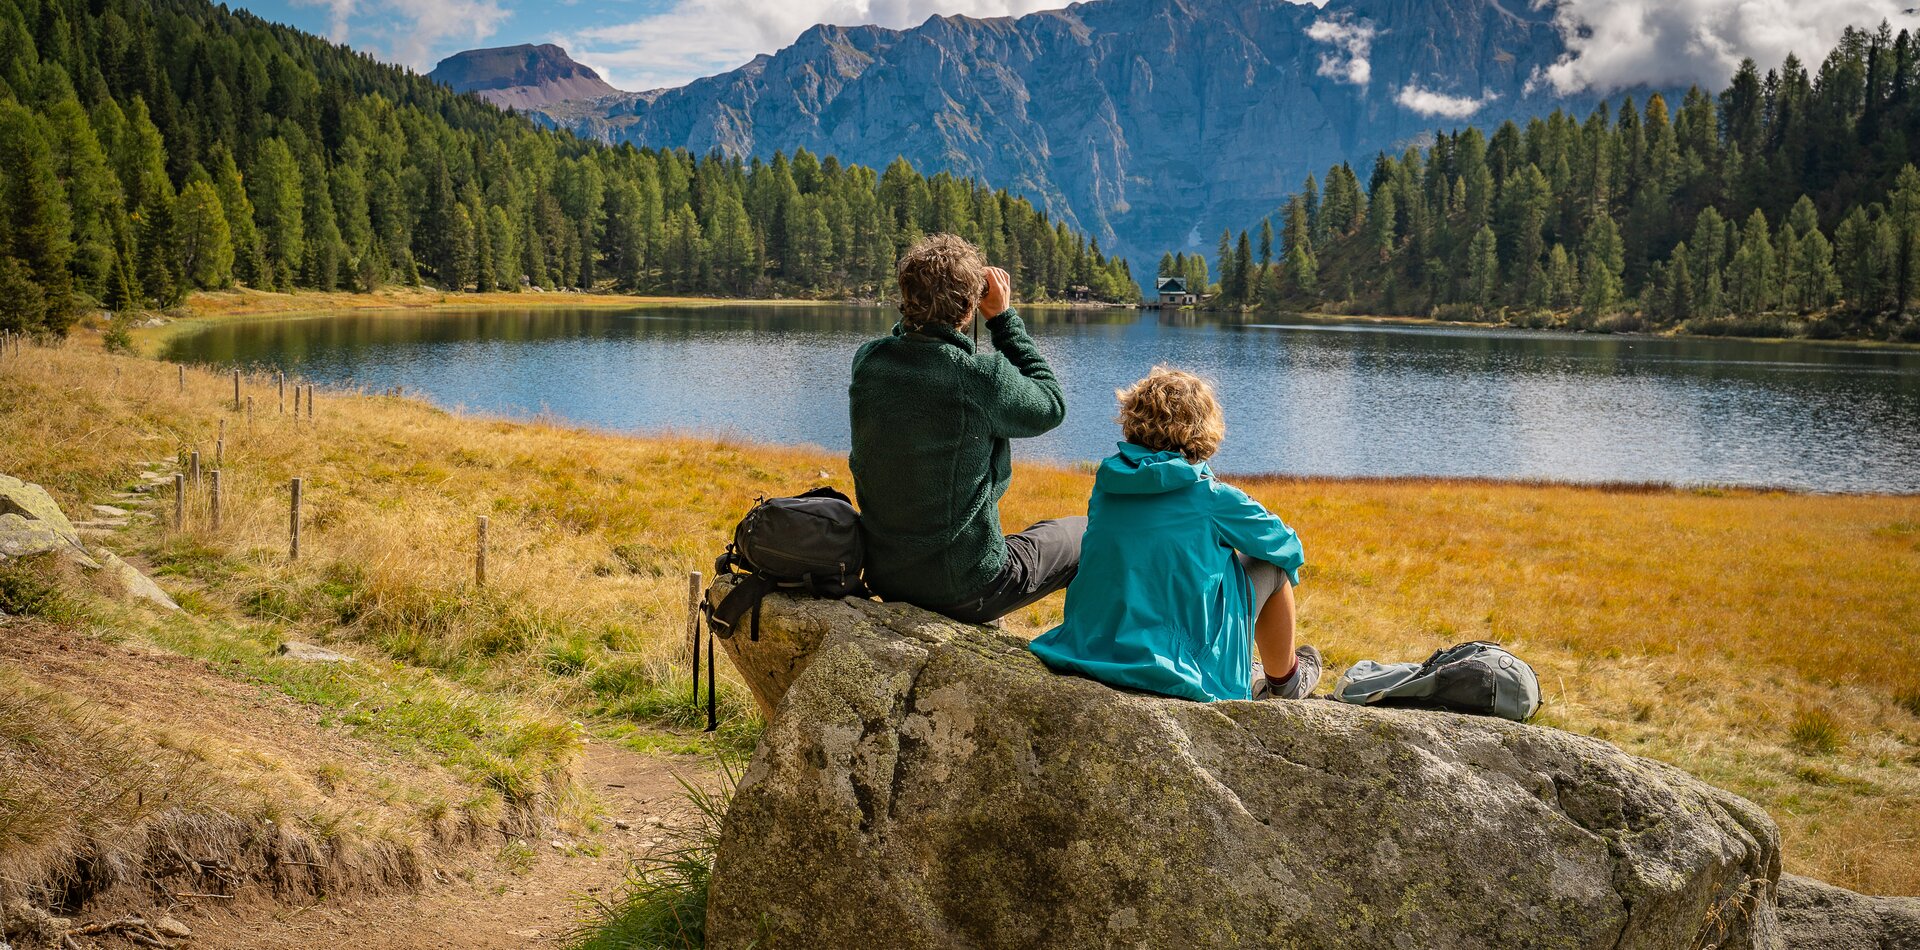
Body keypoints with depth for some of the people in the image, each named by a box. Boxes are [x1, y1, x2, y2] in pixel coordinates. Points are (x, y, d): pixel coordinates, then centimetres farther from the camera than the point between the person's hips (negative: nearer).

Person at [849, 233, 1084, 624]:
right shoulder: (983, 376, -25)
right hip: (965, 590, -6)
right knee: (1082, 534, 19)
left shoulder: (867, 361, -8)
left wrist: (924, 304, 6)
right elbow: (1052, 406, -3)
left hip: (883, 577, 6)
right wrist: (1004, 317, 0)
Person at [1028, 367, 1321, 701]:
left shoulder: (1107, 481, 2)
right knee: (1272, 565, 13)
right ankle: (1285, 682, 36)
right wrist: (1289, 569, 29)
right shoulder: (1213, 498, -11)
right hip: (1180, 672, -6)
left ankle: (1247, 681, 47)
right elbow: (1287, 546, 5)